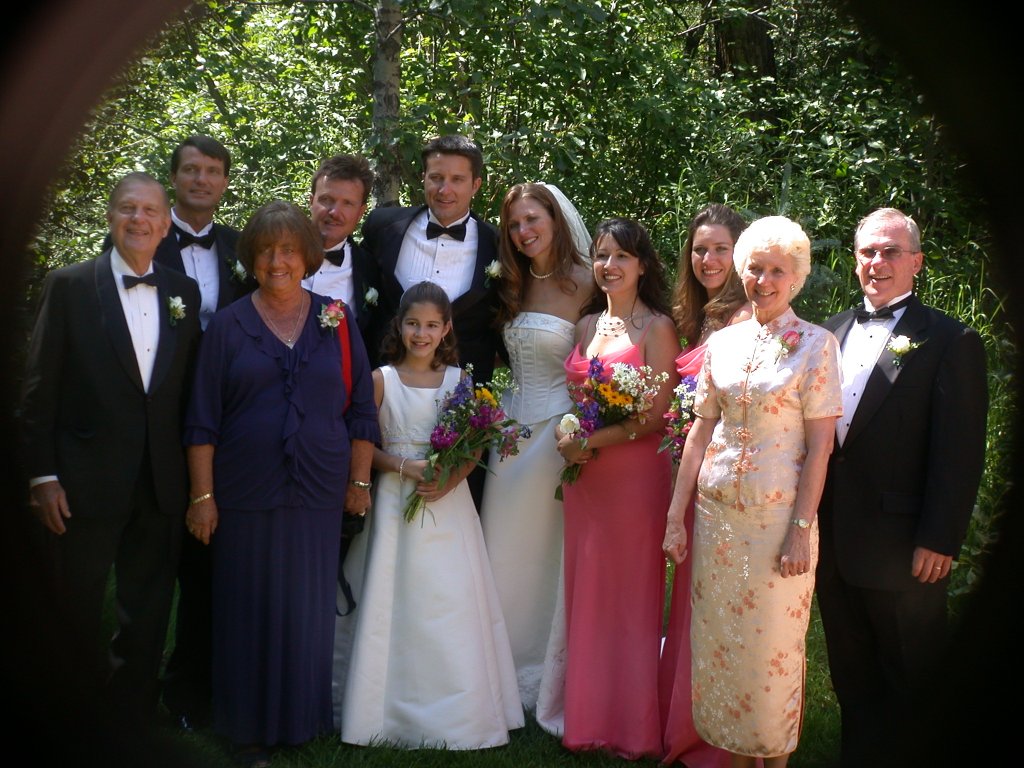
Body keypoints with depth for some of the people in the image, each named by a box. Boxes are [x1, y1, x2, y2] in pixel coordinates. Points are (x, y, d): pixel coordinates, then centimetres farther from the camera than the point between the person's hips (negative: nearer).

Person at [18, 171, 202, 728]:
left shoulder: (185, 293, 6)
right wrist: (43, 475, -10)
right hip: (85, 483, -3)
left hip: (161, 487, 3)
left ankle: (133, 723, 29)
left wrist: (194, 477, 4)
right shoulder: (69, 285, -4)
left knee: (148, 618, 13)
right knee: (75, 617, 9)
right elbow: (40, 388, -6)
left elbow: (190, 389, 7)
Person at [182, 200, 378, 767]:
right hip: (245, 494, -1)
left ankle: (302, 718, 29)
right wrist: (202, 495, -5)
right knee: (249, 609, 7)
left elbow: (361, 410, 5)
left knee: (308, 609, 10)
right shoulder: (228, 326, 0)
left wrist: (359, 483, 2)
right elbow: (203, 420, -1)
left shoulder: (336, 321, 3)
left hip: (319, 495, 1)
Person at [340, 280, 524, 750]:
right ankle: (402, 709, 13)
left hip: (449, 502, 1)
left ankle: (458, 713, 12)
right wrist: (405, 468, -14)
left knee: (452, 602, 0)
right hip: (397, 501, -1)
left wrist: (450, 479, -15)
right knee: (399, 602, 1)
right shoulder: (382, 380, 1)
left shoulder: (460, 379, 5)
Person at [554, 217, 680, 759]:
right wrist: (568, 434, -2)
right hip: (584, 473, 6)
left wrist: (590, 443, -14)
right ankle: (590, 719, 19)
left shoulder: (656, 327, -6)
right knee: (587, 593, 8)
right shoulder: (587, 325, 12)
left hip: (635, 471, -6)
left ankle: (635, 731, 16)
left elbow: (655, 415, -12)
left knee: (632, 594, 4)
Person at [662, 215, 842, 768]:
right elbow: (701, 430, 8)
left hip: (778, 515, -4)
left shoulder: (815, 344, -5)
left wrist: (801, 529, -14)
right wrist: (676, 516, 4)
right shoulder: (722, 343, 7)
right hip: (716, 514, 4)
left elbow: (820, 444, -8)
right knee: (719, 645, 11)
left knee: (772, 649, 6)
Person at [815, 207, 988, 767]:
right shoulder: (832, 332, 9)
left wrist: (939, 542, -15)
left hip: (901, 549, -5)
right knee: (852, 677, 19)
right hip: (833, 542, 6)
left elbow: (959, 453, -12)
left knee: (911, 684, 10)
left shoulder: (950, 342, -9)